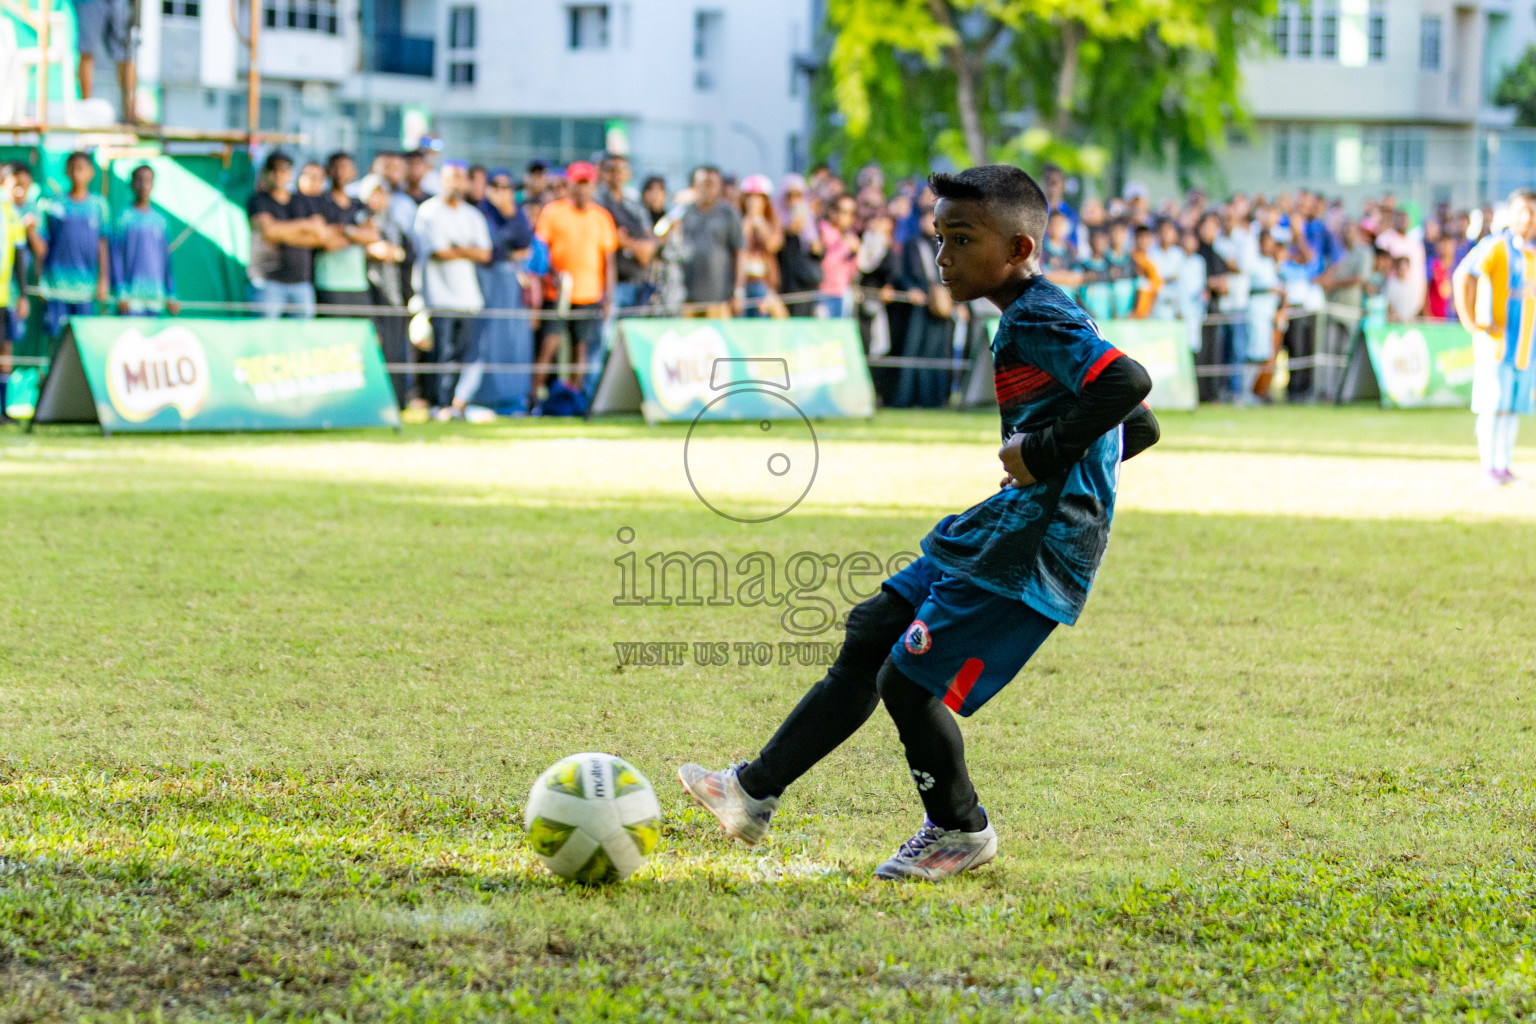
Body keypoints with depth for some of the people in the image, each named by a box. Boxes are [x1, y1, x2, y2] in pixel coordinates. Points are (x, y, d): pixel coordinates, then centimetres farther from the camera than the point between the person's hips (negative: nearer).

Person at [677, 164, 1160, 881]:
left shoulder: (1038, 319, -14)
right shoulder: (1033, 319, 16)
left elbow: (1129, 383, -30)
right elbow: (1141, 428, 21)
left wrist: (1041, 452, -22)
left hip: (1032, 549, -11)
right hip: (997, 531, 11)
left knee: (909, 679, -7)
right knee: (867, 642, 11)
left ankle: (959, 832, 14)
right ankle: (756, 793, 17)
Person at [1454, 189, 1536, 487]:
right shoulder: (1495, 247, -9)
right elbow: (1462, 277, -20)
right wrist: (1471, 323, -22)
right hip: (1496, 340, -6)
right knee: (1493, 406, -7)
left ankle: (1504, 467, 13)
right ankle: (1489, 470, -3)